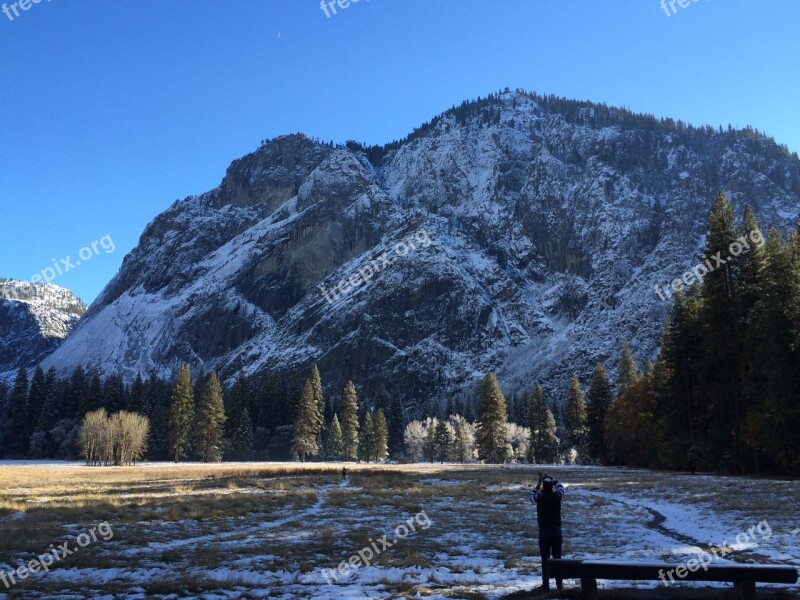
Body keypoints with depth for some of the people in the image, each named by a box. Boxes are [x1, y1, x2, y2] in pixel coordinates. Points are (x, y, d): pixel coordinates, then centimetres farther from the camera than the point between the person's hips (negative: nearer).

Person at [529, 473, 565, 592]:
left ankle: (546, 584, 4)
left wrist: (539, 483, 18)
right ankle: (559, 584, 15)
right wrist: (551, 479, 21)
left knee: (545, 559, 4)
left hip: (544, 532, -2)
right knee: (557, 558, 11)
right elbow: (560, 487, 16)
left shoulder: (539, 497, -11)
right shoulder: (557, 496, -7)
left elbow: (532, 495, 15)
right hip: (556, 531, 2)